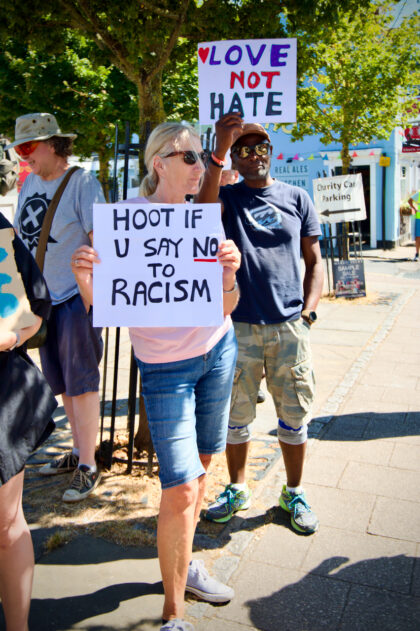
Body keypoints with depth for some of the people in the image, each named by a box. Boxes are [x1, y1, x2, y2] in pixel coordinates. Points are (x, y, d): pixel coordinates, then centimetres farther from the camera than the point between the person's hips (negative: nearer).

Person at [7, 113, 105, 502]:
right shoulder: (29, 183, 11)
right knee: (62, 383, 15)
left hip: (77, 296, -7)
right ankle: (79, 451, 31)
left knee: (80, 382, -2)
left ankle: (87, 467, 9)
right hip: (43, 298, 7)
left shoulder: (82, 182, -10)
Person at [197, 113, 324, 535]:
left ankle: (293, 493, 30)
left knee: (294, 417, 9)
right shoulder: (227, 197, 5)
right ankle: (237, 489, 32)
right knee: (235, 415, 11)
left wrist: (307, 314, -1)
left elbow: (314, 262, 10)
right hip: (238, 327, 0)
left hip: (289, 327, 1)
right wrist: (218, 152, -31)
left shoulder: (297, 198, 9)